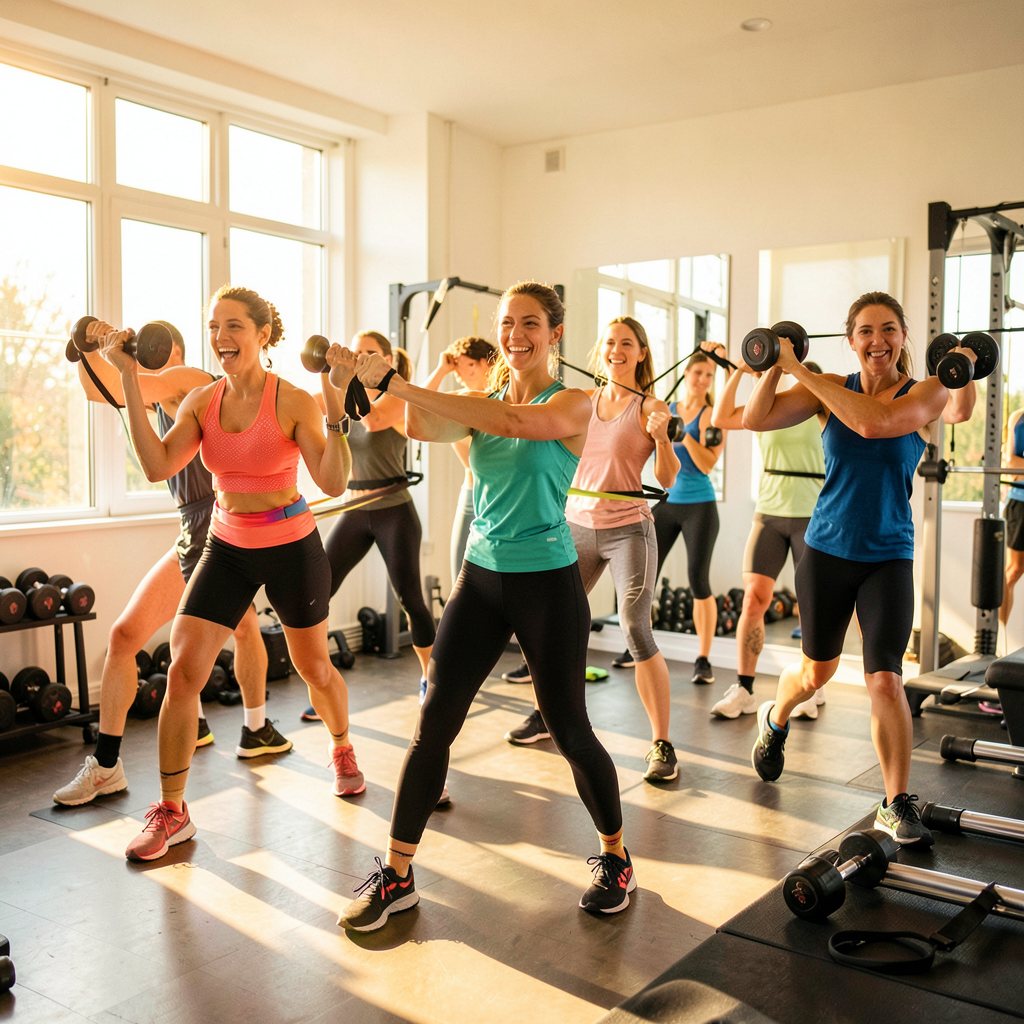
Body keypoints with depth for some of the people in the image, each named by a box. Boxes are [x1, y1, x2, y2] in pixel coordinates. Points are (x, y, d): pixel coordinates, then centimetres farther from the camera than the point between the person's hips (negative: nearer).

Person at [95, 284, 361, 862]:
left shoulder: (294, 402, -15)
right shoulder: (202, 402, -2)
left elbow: (334, 482, -26)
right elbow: (158, 466, -18)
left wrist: (336, 408, -36)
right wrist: (130, 380, -18)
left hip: (292, 547, -3)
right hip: (228, 547, 3)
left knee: (315, 668, 14)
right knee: (183, 671, -7)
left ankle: (343, 751, 46)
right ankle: (171, 813, 7)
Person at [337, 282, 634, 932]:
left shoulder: (573, 404, -7)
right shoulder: (483, 402, 8)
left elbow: (518, 423, -28)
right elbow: (424, 429, -10)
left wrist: (399, 385, -31)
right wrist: (392, 385, -30)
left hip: (549, 581, -4)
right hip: (482, 577, 5)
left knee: (569, 730, 5)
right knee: (434, 723, 2)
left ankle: (616, 859, 28)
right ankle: (397, 875, 15)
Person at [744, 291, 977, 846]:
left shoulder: (926, 393, -7)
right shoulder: (830, 388, -1)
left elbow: (873, 423, -27)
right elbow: (755, 419, -9)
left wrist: (801, 369, -23)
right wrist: (777, 364, -19)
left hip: (887, 558, -1)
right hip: (827, 550, 1)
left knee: (885, 680, -10)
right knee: (816, 673, 14)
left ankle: (898, 804, 8)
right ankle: (774, 721, 48)